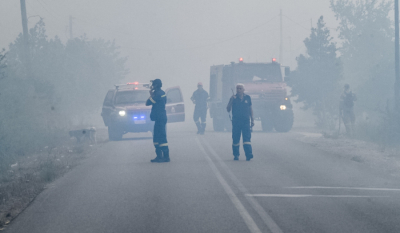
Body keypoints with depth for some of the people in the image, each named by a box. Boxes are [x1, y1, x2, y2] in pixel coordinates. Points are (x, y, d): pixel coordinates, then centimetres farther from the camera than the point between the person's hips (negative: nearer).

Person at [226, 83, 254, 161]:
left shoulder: (247, 98, 8)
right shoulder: (233, 98, 3)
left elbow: (250, 109, 17)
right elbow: (228, 109, -2)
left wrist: (252, 120, 14)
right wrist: (231, 101, -15)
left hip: (246, 121, 0)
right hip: (236, 121, 0)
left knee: (247, 138, -10)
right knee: (235, 139, 2)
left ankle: (248, 154, -17)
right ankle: (236, 155, 12)